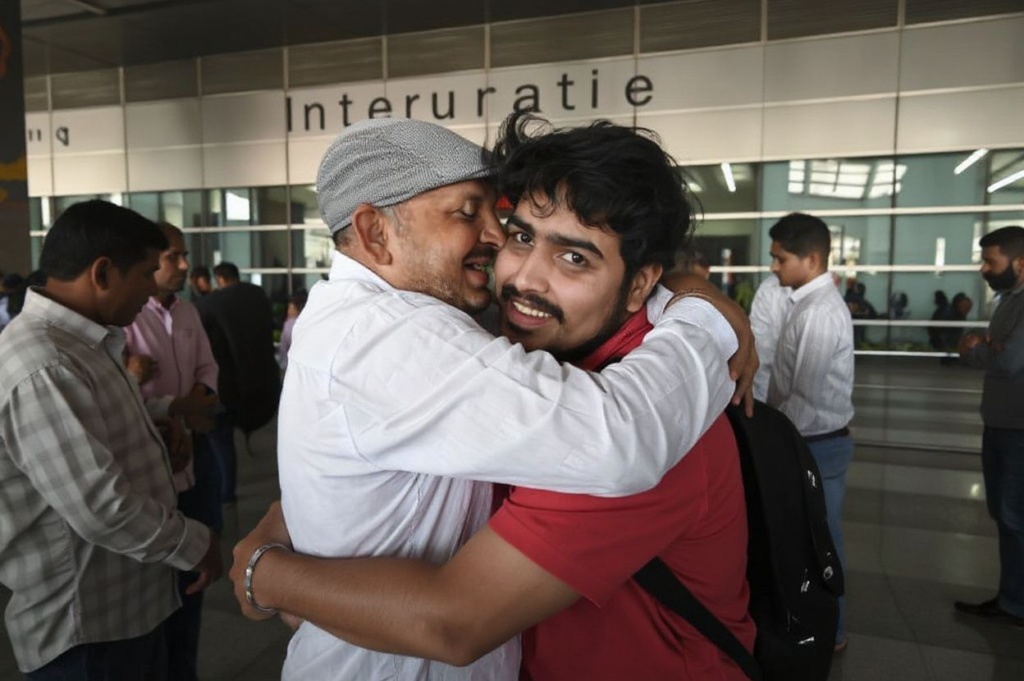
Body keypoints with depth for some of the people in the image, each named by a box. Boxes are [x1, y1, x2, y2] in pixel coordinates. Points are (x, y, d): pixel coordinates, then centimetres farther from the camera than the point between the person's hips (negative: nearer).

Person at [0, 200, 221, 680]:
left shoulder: (81, 342, 8)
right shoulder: (41, 367, -27)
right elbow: (101, 508, -29)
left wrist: (152, 431, 4)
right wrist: (195, 545, -15)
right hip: (85, 630, -9)